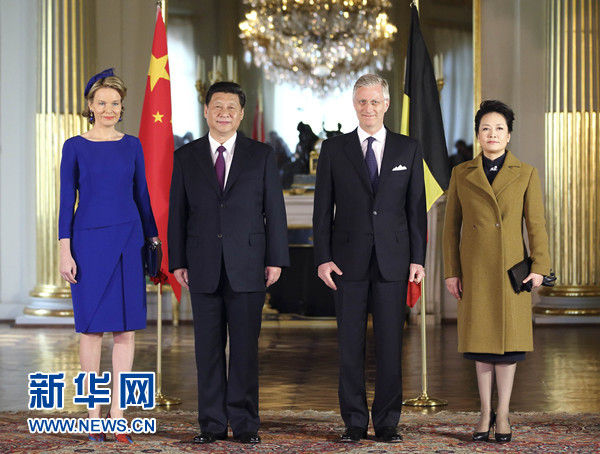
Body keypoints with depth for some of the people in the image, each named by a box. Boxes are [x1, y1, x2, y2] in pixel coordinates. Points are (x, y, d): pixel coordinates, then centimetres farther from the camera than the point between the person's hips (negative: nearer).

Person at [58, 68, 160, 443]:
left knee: (127, 328, 1)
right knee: (93, 327, 2)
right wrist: (65, 251, -8)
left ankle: (117, 413, 8)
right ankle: (94, 412, 11)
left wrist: (154, 241, 7)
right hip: (89, 241, -2)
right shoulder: (75, 147, 0)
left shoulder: (132, 145, 7)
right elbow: (67, 201, -2)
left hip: (128, 242, 3)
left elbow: (142, 196, 11)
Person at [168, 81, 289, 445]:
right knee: (209, 348, 4)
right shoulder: (186, 157, 8)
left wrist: (276, 260, -2)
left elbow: (274, 210, 3)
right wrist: (177, 262, 2)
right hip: (203, 268, 1)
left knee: (245, 347, 1)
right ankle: (213, 424, 11)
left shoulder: (262, 155, 5)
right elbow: (177, 213, 8)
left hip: (248, 265, -1)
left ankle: (245, 424, 9)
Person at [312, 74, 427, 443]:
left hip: (393, 260, 0)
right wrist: (323, 258, -4)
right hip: (349, 259, 0)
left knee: (390, 344, 2)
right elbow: (323, 208, 4)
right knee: (351, 344, 3)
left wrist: (418, 258, 0)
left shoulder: (409, 149, 7)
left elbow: (416, 207, 6)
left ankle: (388, 422, 10)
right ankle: (355, 423, 10)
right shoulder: (334, 149, 5)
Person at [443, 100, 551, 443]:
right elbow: (452, 225, 5)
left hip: (510, 269, -1)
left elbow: (536, 223, -1)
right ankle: (486, 413, 16)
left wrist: (539, 266, -10)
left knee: (507, 338, 1)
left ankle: (503, 414, 11)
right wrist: (451, 272, 0)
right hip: (474, 270, 1)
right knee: (481, 339, 5)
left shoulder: (526, 174, 1)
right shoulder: (462, 174, 4)